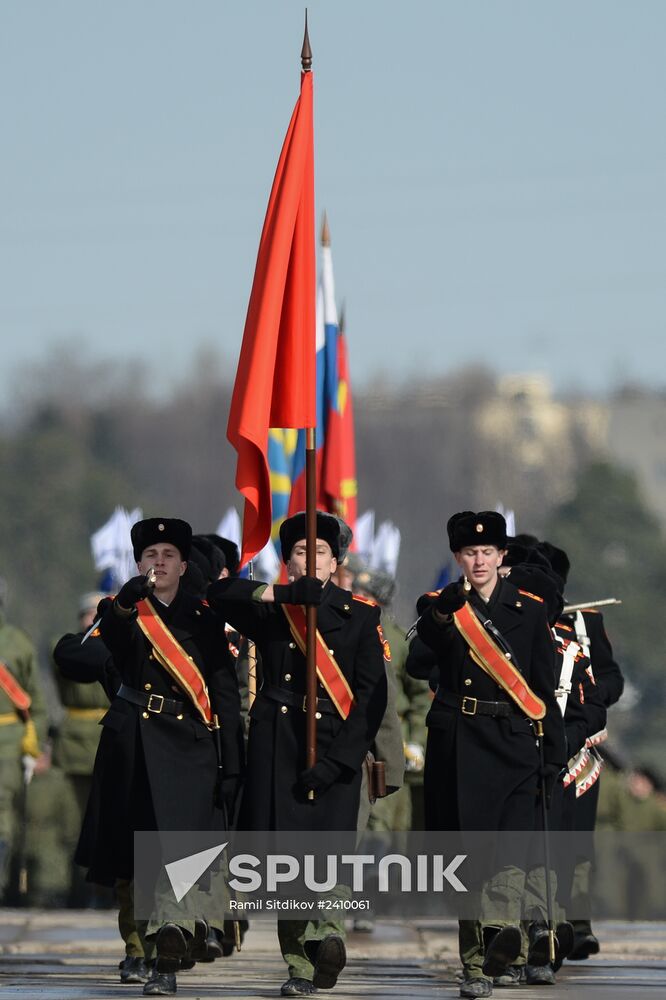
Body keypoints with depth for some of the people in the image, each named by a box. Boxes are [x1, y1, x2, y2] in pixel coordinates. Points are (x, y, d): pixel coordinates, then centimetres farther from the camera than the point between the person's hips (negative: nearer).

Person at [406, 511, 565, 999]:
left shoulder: (529, 609, 10)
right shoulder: (439, 606, 6)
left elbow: (546, 685, 11)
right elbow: (418, 665, -15)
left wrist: (554, 752, 5)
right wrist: (441, 615, -33)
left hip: (512, 739, 0)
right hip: (457, 741, 0)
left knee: (513, 832, -22)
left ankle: (501, 926, -40)